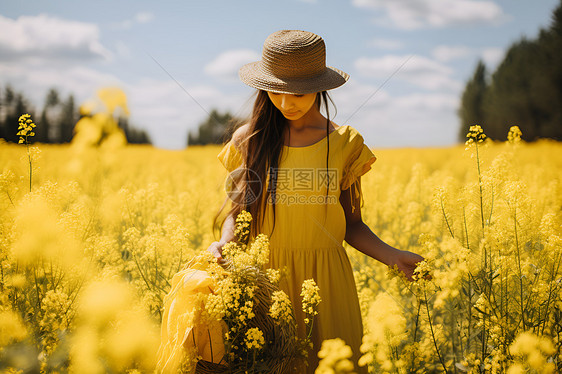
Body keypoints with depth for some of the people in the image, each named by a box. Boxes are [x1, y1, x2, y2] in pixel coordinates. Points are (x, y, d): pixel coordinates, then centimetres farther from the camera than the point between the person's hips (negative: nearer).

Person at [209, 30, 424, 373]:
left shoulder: (345, 143, 0)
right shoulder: (249, 141, 1)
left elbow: (352, 225, 6)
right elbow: (238, 210, 8)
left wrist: (392, 255, -10)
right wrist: (224, 244, -13)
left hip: (326, 280, 0)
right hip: (266, 278, 0)